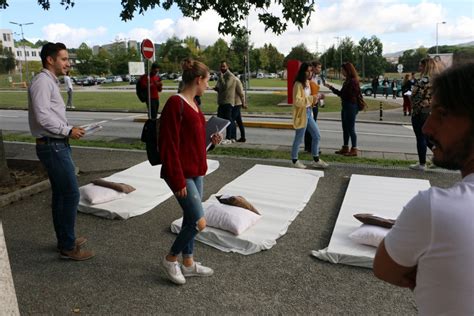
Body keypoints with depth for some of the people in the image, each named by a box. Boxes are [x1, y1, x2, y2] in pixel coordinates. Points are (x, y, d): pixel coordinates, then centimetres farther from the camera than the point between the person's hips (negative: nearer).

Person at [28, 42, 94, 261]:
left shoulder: (50, 82, 17)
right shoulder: (42, 81, -13)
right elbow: (42, 116, -22)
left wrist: (69, 129, 8)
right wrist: (68, 130, -16)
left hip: (57, 145, 10)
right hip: (53, 147, -10)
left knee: (60, 194, 15)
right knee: (71, 194, -7)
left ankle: (65, 240, 27)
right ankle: (68, 247, 2)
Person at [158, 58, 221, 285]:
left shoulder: (192, 103, 10)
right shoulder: (175, 104, -18)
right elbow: (169, 145, -20)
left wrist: (209, 140, 5)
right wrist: (178, 180, -20)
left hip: (196, 171, 9)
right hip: (182, 174, -9)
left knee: (190, 218, 16)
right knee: (199, 222, -5)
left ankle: (188, 263, 31)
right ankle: (170, 259, 17)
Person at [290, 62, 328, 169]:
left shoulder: (307, 82, 12)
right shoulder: (298, 84, -17)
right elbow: (297, 101, -25)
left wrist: (314, 99, 4)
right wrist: (311, 99, -27)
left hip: (308, 112, 9)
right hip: (301, 114, -9)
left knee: (317, 136, 11)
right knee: (299, 139, 2)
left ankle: (316, 160, 22)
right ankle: (294, 160, 19)